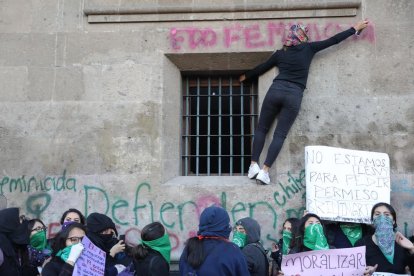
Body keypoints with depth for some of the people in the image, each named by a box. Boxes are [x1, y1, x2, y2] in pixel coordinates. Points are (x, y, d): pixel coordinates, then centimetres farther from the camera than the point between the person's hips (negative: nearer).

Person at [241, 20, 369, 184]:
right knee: (280, 135, -1)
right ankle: (264, 171, -10)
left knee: (261, 129, 13)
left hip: (276, 91, 2)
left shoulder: (280, 53, 15)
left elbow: (261, 68, 25)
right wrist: (355, 29, 25)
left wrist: (245, 77, 42)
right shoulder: (308, 49, 9)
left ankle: (254, 166, 2)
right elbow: (332, 41, 15)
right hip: (294, 96, -2)